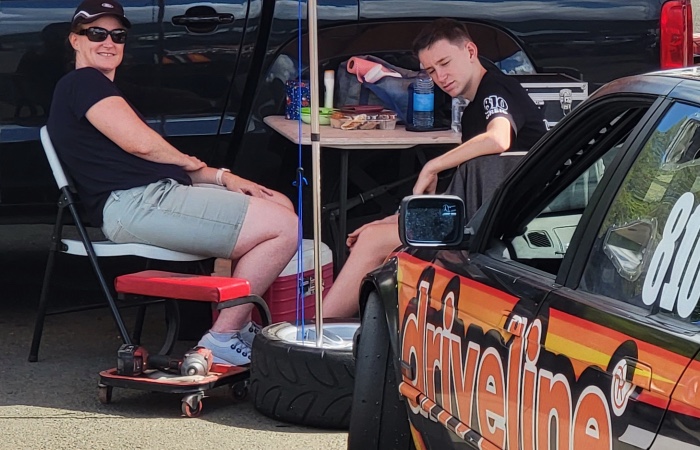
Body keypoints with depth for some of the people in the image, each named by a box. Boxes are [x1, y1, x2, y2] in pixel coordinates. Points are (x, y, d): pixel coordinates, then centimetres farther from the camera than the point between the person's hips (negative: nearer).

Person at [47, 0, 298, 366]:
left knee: (281, 206, 16)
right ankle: (223, 338, -12)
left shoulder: (95, 87, 28)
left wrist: (220, 177, 10)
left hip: (157, 193, 11)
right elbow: (139, 143, -15)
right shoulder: (84, 82, -4)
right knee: (283, 228, -15)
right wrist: (188, 162, 5)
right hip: (135, 203, -11)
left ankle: (241, 324, 10)